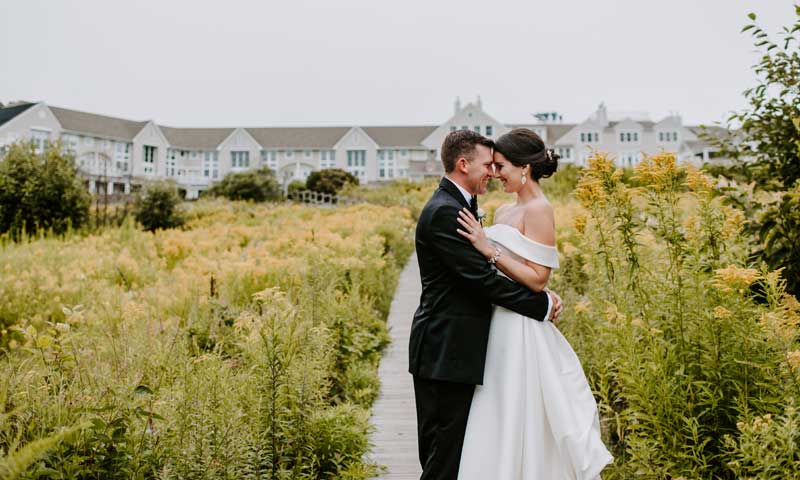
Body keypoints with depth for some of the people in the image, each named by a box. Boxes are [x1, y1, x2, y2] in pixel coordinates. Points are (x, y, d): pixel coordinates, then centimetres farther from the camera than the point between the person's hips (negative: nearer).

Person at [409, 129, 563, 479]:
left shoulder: (456, 206, 16)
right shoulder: (445, 212, -17)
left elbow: (480, 271, 13)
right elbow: (483, 279, -21)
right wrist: (542, 305, -12)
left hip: (449, 351, 10)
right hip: (446, 355, -10)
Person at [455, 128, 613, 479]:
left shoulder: (539, 210, -11)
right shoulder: (504, 212, 14)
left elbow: (537, 279, -18)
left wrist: (488, 249, -19)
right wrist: (480, 242, 4)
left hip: (521, 333, -8)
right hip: (500, 329, 8)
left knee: (518, 424, -1)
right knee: (499, 424, 13)